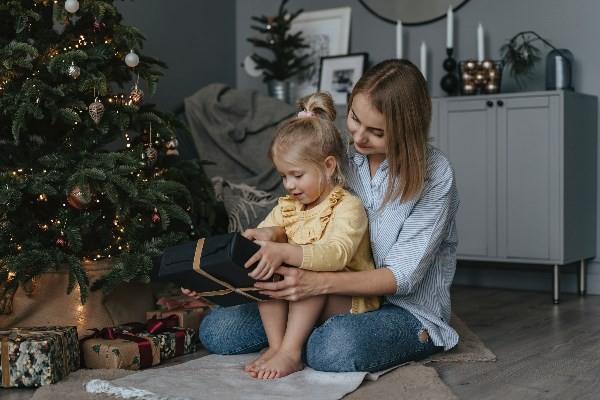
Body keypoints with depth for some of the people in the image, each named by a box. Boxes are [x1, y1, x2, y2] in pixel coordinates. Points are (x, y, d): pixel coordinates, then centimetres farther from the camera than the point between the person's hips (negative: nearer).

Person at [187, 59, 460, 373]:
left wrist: (318, 283, -33)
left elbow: (402, 275, -19)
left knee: (336, 348, -39)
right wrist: (272, 235, -21)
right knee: (216, 329, -9)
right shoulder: (343, 155, -1)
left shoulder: (434, 174, -15)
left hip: (408, 310, -4)